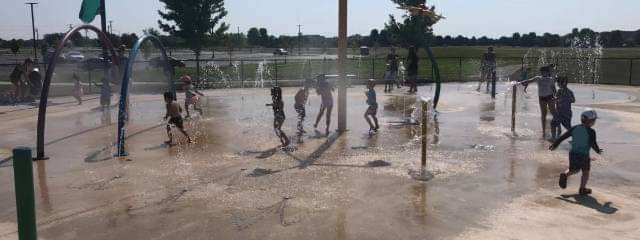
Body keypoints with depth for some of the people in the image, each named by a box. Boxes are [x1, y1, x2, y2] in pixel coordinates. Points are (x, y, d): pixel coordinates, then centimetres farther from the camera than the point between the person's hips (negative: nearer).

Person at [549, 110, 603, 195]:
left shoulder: (575, 128, 3)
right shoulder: (591, 132, -11)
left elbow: (563, 136, 5)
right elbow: (593, 144, -9)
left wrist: (555, 144, 14)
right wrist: (598, 151, 12)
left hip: (573, 154, 5)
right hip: (584, 156, -5)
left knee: (574, 170, 24)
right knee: (585, 172, 15)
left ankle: (565, 175, -2)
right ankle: (582, 189, 21)